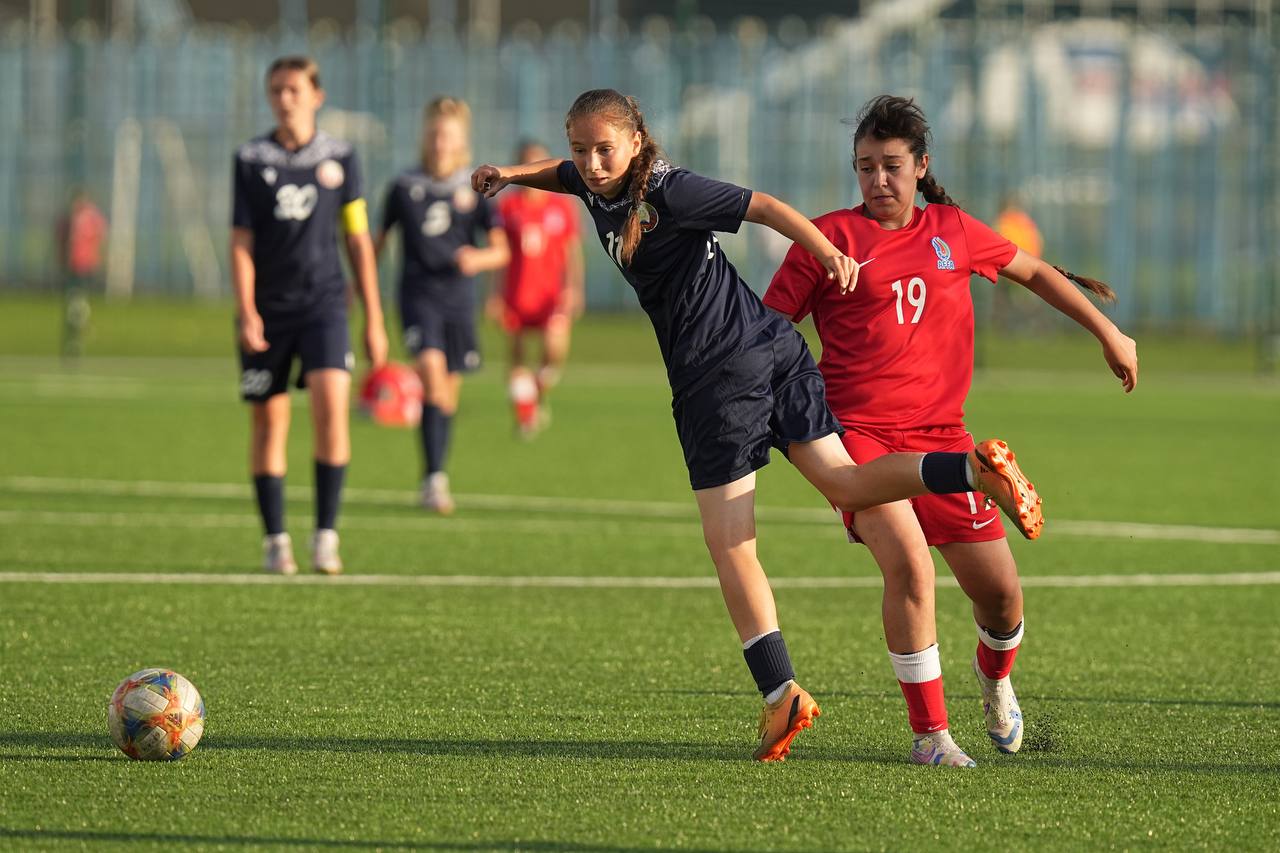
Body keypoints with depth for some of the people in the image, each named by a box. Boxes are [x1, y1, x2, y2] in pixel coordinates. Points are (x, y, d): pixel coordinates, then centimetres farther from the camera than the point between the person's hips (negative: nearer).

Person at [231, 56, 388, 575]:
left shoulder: (339, 158, 5)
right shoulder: (251, 159, 3)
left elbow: (359, 241, 9)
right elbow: (241, 241, 1)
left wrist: (373, 320, 7)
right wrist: (245, 311, -11)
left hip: (323, 303, 0)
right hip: (268, 310, 1)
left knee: (331, 404, -18)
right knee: (269, 421, 2)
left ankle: (326, 535, -12)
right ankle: (276, 541, 13)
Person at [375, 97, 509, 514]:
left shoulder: (475, 188, 4)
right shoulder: (405, 187, 2)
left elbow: (500, 250, 2)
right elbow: (378, 241, 14)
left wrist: (476, 258, -20)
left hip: (458, 297, 2)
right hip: (418, 295, -2)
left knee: (449, 391, 8)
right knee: (431, 371, -22)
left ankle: (435, 482, 25)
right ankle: (434, 478, -26)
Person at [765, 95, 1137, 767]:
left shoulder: (952, 232, 10)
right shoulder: (830, 237, 0)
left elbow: (1033, 272, 24)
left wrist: (1108, 333, 25)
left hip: (940, 432, 4)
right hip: (859, 430, -4)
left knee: (999, 591, 2)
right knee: (908, 562, -26)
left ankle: (995, 674, 39)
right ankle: (929, 732, -14)